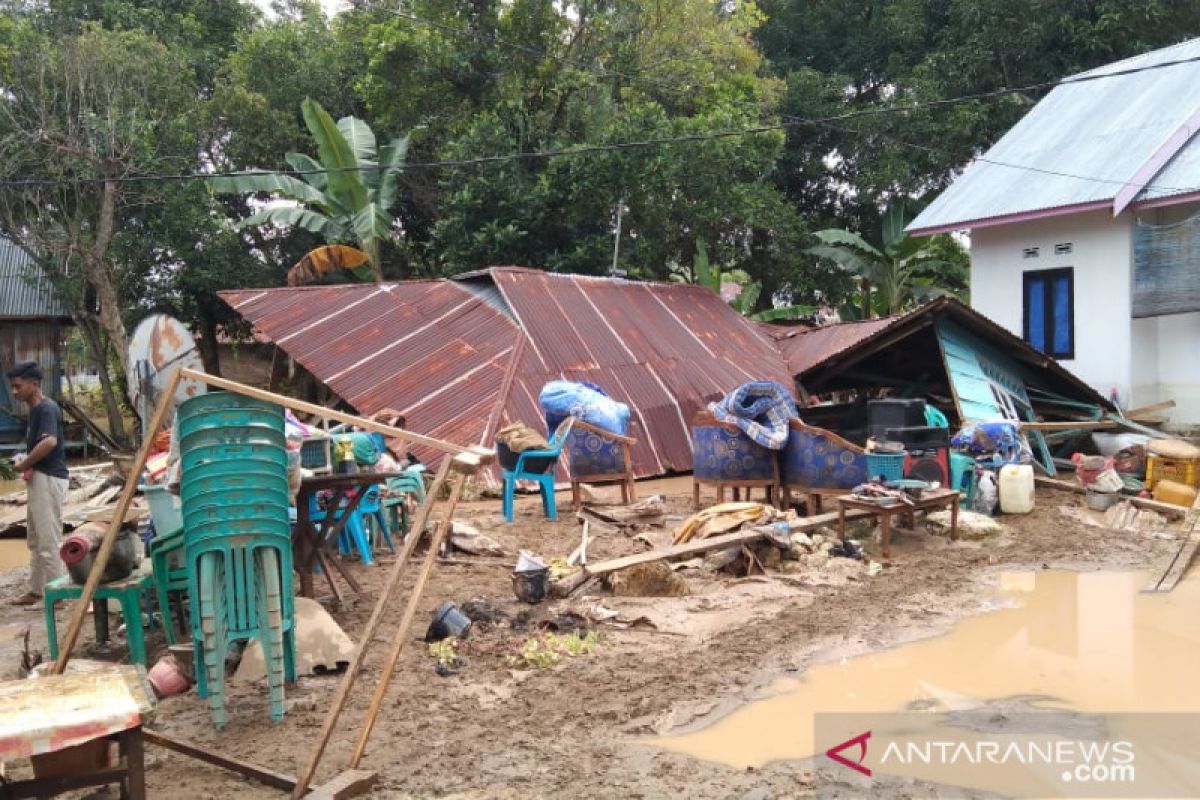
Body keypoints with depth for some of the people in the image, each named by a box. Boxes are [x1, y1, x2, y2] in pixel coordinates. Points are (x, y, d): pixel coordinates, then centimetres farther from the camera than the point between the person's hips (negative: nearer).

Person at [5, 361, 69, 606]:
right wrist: (29, 466, 6)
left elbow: (50, 441, -32)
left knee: (49, 540, -5)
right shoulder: (35, 409, 15)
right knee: (35, 540, 17)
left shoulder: (47, 408, -16)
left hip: (49, 478, -11)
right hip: (39, 478, 11)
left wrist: (24, 464, -18)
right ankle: (36, 590, 26)